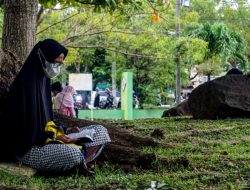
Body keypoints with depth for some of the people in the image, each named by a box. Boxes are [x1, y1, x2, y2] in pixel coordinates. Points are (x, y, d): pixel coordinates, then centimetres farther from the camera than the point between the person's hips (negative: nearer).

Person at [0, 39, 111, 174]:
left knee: (100, 131, 4)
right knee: (72, 153, -37)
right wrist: (55, 138, -19)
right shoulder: (26, 84, -17)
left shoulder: (43, 81, 11)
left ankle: (80, 160, -18)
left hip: (45, 137, 9)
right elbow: (24, 127, -19)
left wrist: (64, 132, 2)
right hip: (27, 147, -9)